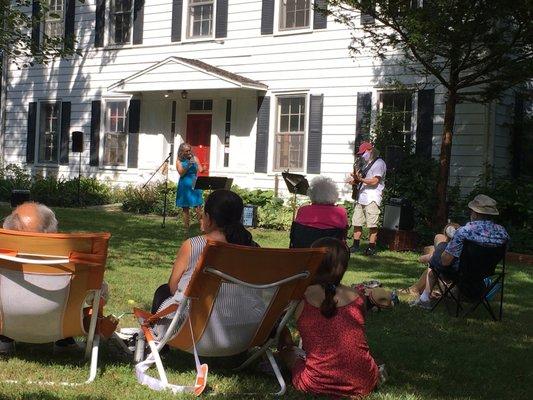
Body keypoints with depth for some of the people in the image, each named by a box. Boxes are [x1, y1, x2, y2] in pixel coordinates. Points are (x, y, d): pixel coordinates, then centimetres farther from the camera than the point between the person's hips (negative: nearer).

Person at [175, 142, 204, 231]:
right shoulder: (179, 161, 3)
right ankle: (186, 228, 12)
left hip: (195, 184, 0)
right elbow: (181, 173, -8)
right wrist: (188, 165, -19)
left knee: (198, 206, -8)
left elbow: (200, 170, 4)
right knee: (185, 208, 5)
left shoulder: (194, 158, 7)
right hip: (184, 185, 0)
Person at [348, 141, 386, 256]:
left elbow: (374, 181, -15)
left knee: (372, 225, -8)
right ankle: (355, 245, 13)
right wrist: (355, 181, 9)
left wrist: (360, 179, -22)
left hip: (372, 199, -9)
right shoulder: (367, 164, 24)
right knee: (356, 223, 6)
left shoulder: (379, 163, -6)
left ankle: (371, 247, -3)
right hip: (361, 198, 9)